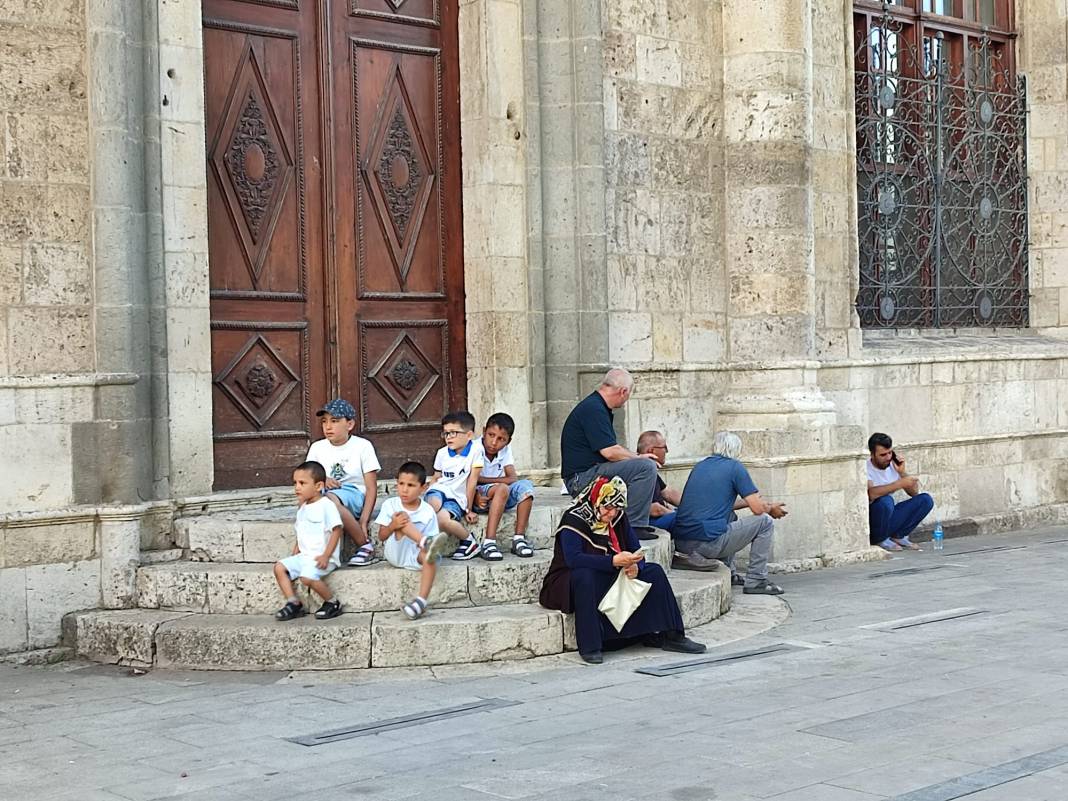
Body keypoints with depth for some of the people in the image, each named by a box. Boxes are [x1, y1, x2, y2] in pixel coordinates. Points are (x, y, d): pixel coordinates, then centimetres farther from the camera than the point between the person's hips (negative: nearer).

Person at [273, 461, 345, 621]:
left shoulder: (326, 506, -11)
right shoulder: (302, 508, 16)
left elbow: (336, 531, -15)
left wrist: (326, 556, -21)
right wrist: (295, 553, 11)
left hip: (321, 557, -9)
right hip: (305, 555, 9)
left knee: (307, 576, -31)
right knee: (279, 567, -5)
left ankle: (333, 603, -10)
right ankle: (293, 603, -5)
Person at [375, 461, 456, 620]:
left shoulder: (428, 512, 0)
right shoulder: (390, 505, 2)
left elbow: (429, 538, -2)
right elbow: (382, 536, -2)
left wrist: (425, 545, -26)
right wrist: (392, 526, -23)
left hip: (415, 554, 0)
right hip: (395, 553, 0)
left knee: (429, 555, -36)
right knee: (403, 517, -23)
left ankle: (421, 600, -43)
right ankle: (427, 542, -47)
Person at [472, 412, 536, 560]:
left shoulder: (505, 449, 2)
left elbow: (513, 478, -9)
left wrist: (482, 479, -18)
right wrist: (476, 496, -38)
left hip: (502, 500, 5)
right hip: (480, 497, -5)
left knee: (525, 485, -21)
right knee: (502, 488, -34)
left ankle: (519, 538, -19)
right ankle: (489, 543, -38)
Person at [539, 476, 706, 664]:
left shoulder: (619, 519, 4)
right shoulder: (574, 520, -17)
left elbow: (636, 551, 5)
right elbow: (573, 559, -31)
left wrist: (635, 567, -21)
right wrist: (614, 561, -39)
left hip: (612, 581, 7)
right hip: (572, 584, -6)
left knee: (654, 572, -6)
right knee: (584, 575, -39)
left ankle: (669, 635, -8)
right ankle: (589, 646, -37)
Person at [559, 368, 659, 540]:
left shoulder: (596, 406, 17)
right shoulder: (593, 409, -17)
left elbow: (611, 449, 23)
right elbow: (610, 452, -22)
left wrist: (636, 457, 13)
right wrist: (638, 458, -7)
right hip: (582, 478, -11)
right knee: (646, 467, -20)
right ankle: (633, 526, -15)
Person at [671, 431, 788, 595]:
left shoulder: (700, 466, 19)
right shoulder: (734, 467, -1)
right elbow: (758, 508, -3)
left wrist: (748, 501, 36)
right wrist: (771, 509, 19)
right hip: (707, 543, -8)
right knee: (765, 521, 8)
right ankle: (755, 581, 10)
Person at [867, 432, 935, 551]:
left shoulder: (893, 465, 4)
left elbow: (914, 493, 3)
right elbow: (871, 494, -36)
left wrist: (902, 472, -12)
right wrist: (900, 483, -35)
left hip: (889, 519, 6)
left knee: (926, 500, -6)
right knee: (885, 501, -37)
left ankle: (898, 536, 1)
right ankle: (880, 540, -12)